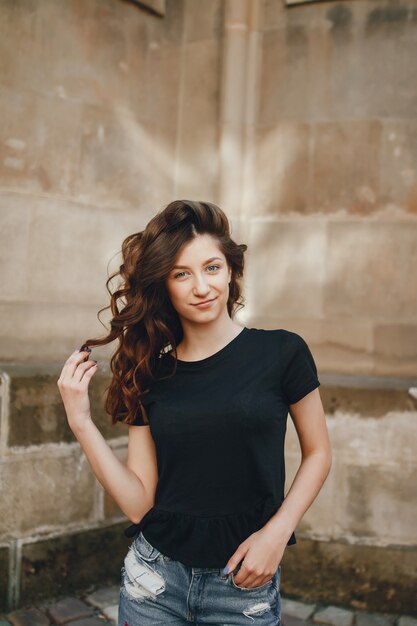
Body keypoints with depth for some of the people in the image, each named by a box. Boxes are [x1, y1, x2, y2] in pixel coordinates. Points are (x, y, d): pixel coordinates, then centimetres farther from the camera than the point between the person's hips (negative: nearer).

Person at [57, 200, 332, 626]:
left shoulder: (281, 352, -9)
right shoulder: (150, 375, -2)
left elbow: (317, 453, 2)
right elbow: (139, 505, -5)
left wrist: (277, 532, -10)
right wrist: (81, 422, -11)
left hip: (245, 586, -1)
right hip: (155, 578, 2)